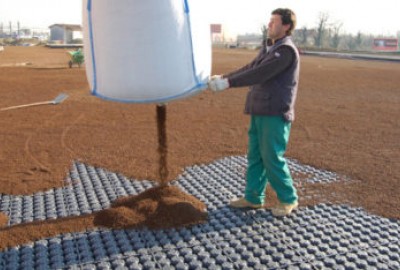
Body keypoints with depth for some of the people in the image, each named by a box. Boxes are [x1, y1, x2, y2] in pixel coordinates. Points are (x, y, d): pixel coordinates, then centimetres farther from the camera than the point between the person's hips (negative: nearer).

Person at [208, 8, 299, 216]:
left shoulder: (287, 50, -13)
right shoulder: (267, 47, 16)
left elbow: (259, 74, -22)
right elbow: (249, 69, 17)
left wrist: (228, 83, -24)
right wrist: (223, 77, 7)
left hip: (275, 114, -8)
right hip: (259, 112, 8)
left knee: (272, 158, -2)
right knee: (255, 156, 11)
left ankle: (288, 199, 16)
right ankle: (253, 197, 22)